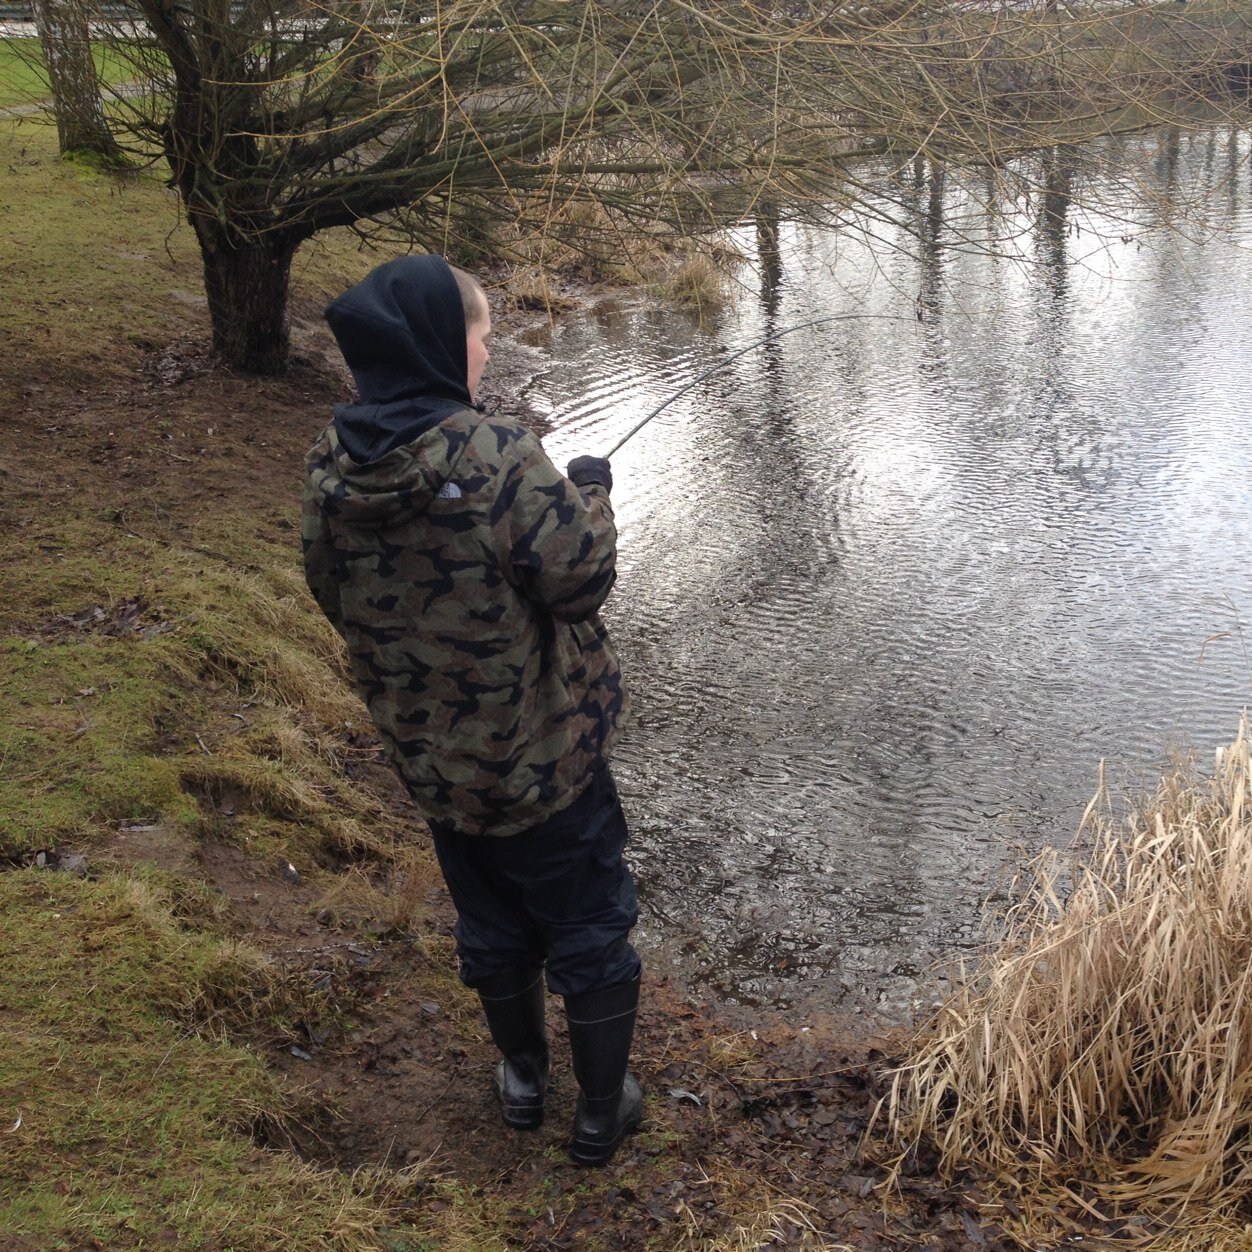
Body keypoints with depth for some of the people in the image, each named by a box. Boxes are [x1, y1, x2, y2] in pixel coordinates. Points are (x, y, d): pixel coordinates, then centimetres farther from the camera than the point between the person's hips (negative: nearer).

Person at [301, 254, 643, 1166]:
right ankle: (602, 1110, 30)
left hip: (429, 758, 6)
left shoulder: (332, 467, -8)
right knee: (590, 930, 15)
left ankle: (523, 1076, 46)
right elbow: (580, 577, -20)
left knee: (492, 923, 26)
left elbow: (337, 597, 4)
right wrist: (590, 493, -3)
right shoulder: (497, 459, -28)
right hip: (542, 752, -6)